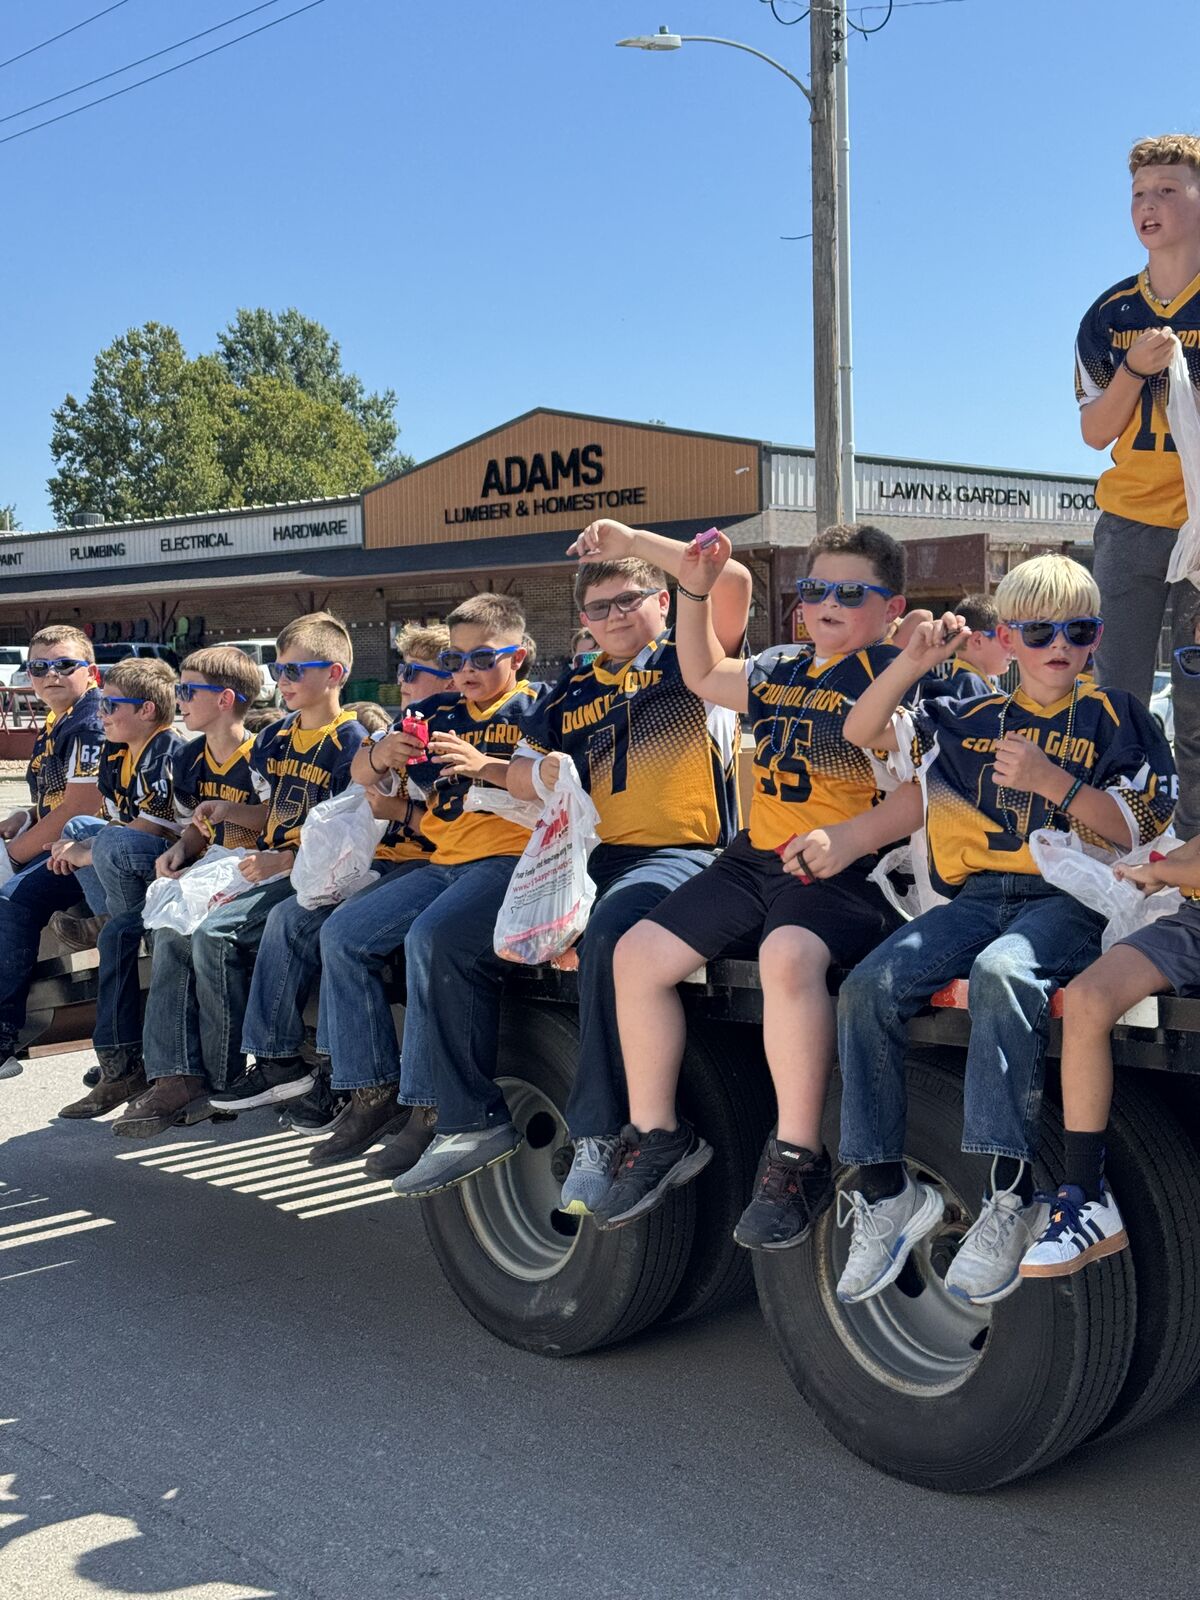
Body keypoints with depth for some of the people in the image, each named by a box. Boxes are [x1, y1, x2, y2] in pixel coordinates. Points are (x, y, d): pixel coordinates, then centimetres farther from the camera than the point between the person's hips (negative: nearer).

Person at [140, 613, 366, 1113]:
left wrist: (284, 862, -21)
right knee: (172, 929, -6)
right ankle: (175, 1074, -7)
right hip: (268, 869, 9)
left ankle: (230, 1074, -9)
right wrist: (228, 810, 4)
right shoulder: (275, 738, 15)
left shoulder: (350, 742, -9)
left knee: (216, 933, -24)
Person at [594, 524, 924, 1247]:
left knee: (788, 956, -38)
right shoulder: (779, 669, 18)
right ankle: (659, 1137, 8)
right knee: (638, 955, -5)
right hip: (755, 859, 8)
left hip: (847, 871, -7)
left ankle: (798, 1160, -23)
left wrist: (851, 838, -27)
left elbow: (922, 791, -12)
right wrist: (695, 593, 23)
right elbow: (705, 676, 36)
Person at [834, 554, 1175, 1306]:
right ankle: (887, 1192, -13)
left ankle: (1012, 1196, -33)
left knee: (1003, 973, -38)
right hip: (979, 895, 4)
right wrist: (913, 662, -2)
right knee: (868, 985, -21)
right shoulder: (974, 717, 16)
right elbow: (863, 733, 13)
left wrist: (1051, 780, -14)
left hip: (1071, 898, -4)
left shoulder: (1113, 715, 8)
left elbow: (1134, 828, 0)